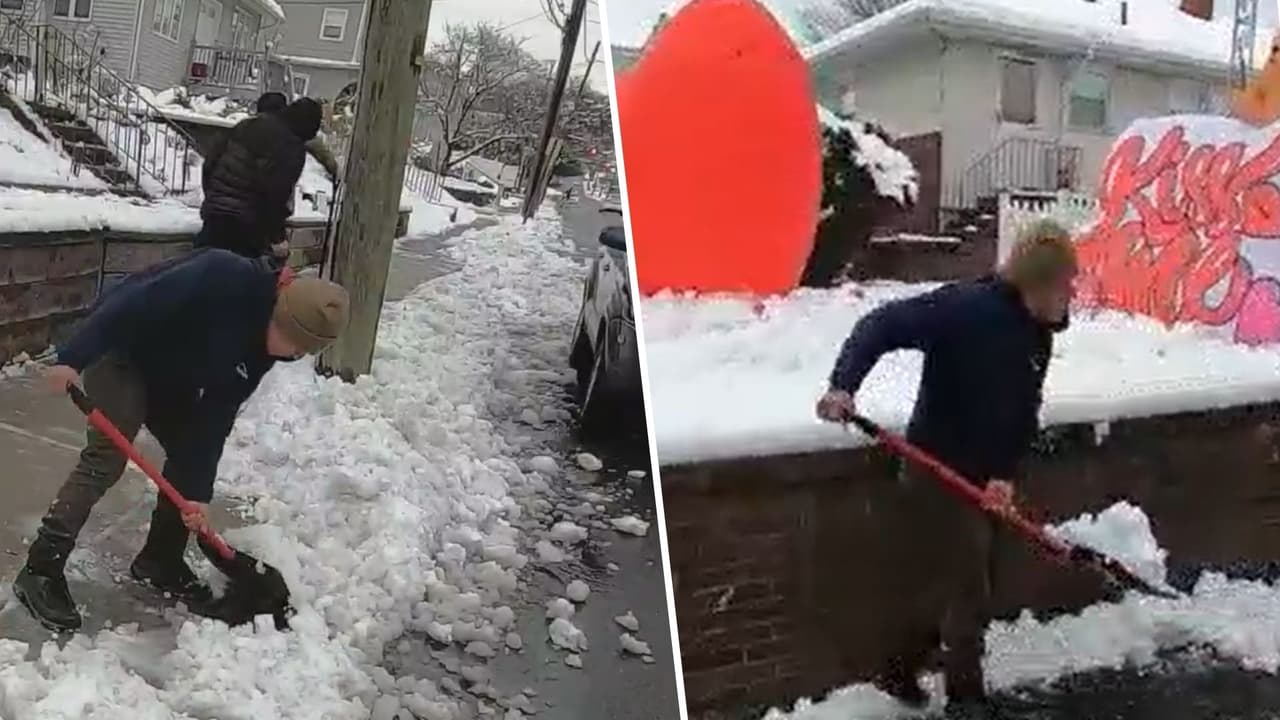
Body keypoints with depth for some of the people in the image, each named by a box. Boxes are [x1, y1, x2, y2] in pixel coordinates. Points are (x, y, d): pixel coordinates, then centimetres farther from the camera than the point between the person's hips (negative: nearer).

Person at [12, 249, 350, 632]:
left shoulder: (262, 344, -11)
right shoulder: (224, 278, -35)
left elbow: (218, 414, -10)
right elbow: (132, 304, -34)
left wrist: (197, 490, -13)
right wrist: (74, 357, -37)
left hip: (170, 376, 8)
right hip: (119, 352, -7)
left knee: (189, 455, 4)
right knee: (107, 457, -15)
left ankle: (160, 561, 20)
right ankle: (41, 571, -6)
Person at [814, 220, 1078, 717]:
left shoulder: (1037, 335, 4)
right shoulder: (966, 306, -22)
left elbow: (1024, 413, 6)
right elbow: (881, 326, -26)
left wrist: (1006, 473, -8)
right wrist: (843, 385, -39)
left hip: (984, 477, 8)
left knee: (944, 581, 17)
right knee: (967, 587, 2)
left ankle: (899, 672, 35)